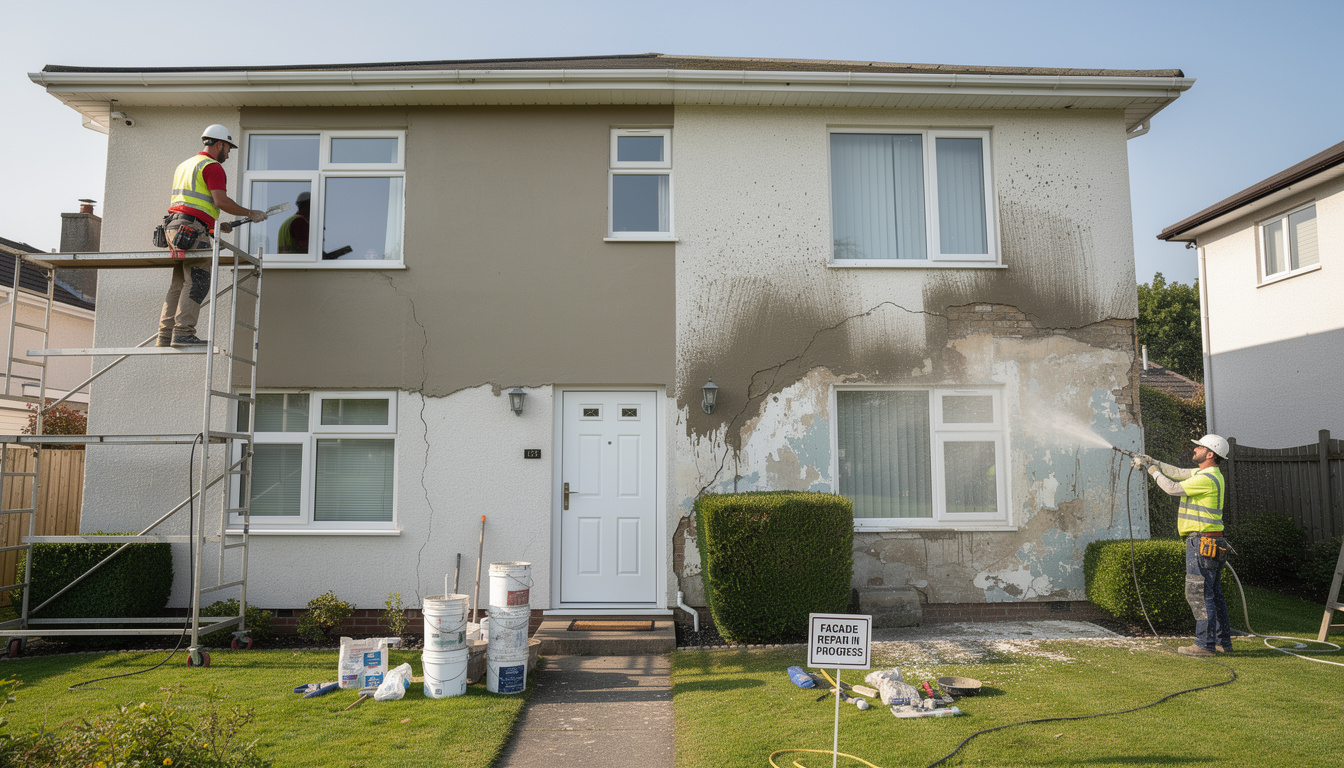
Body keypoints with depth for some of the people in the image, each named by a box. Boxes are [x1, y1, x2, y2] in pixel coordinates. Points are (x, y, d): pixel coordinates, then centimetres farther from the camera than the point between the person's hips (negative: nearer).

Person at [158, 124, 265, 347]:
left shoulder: (185, 165, 28)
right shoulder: (212, 166, -3)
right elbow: (220, 201, -14)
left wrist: (216, 225, 28)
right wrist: (250, 213, -4)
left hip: (173, 225, 10)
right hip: (192, 229, -10)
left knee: (178, 284, 8)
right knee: (198, 282, -12)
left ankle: (165, 336, 5)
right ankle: (183, 333, -18)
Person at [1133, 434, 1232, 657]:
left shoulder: (1208, 479, -17)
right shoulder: (1205, 473, 14)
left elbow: (1173, 488, -15)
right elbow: (1177, 473, 23)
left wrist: (1152, 470, -2)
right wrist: (1150, 461, 16)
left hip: (1202, 543, -10)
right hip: (1209, 543, 10)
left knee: (1199, 593, -7)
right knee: (1213, 593, 14)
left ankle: (1205, 644, -4)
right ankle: (1223, 641, 20)